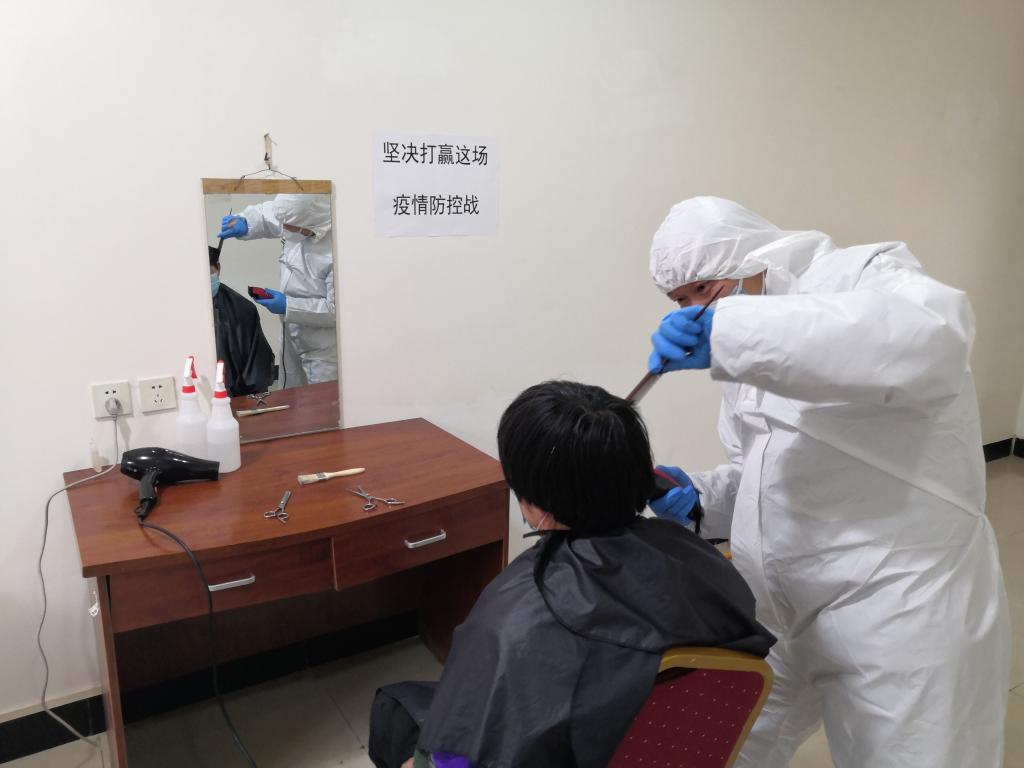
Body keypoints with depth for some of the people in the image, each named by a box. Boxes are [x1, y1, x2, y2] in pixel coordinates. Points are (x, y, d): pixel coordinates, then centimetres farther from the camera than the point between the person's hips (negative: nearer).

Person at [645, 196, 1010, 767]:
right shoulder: (752, 358, 10)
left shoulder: (867, 273, -11)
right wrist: (701, 498, -3)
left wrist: (729, 332, -38)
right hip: (776, 607, 7)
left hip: (901, 611, -7)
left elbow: (932, 335, -36)